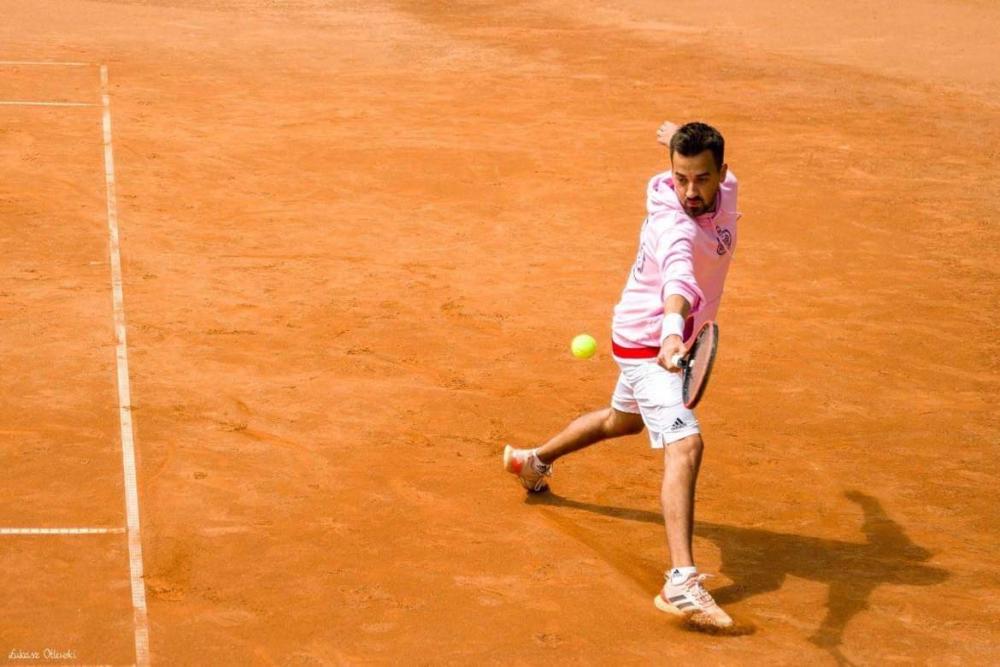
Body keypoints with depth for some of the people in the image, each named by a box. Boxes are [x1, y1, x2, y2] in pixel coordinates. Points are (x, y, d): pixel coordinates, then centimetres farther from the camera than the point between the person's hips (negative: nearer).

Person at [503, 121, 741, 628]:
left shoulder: (724, 188, -9)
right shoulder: (676, 229, -35)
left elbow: (710, 167, 17)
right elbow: (678, 280, -57)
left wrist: (681, 139, 32)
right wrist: (672, 332, -74)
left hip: (661, 339, 10)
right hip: (647, 343, -10)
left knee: (623, 419, 32)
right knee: (684, 444, -26)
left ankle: (534, 461, 57)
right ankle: (681, 581, -36)